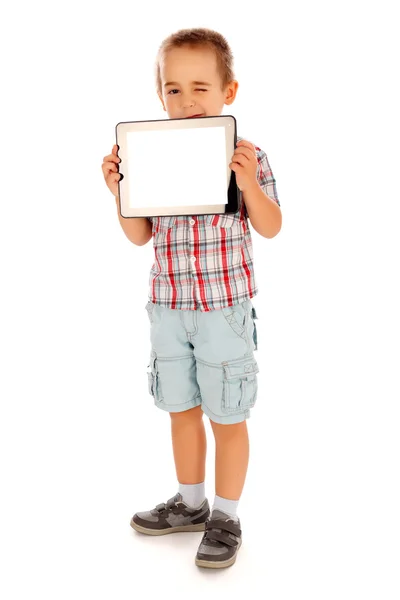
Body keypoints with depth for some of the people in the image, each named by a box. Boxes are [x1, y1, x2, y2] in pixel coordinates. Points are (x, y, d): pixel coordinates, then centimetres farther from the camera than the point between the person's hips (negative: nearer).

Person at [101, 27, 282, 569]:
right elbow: (139, 235, 7)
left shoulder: (245, 156, -7)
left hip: (225, 306, -4)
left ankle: (226, 516, 25)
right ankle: (191, 503, 36)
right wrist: (119, 190, -8)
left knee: (227, 415, 7)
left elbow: (271, 228, -7)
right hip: (168, 305, 5)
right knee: (182, 407, 17)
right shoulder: (153, 158, 4)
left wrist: (249, 184, -23)